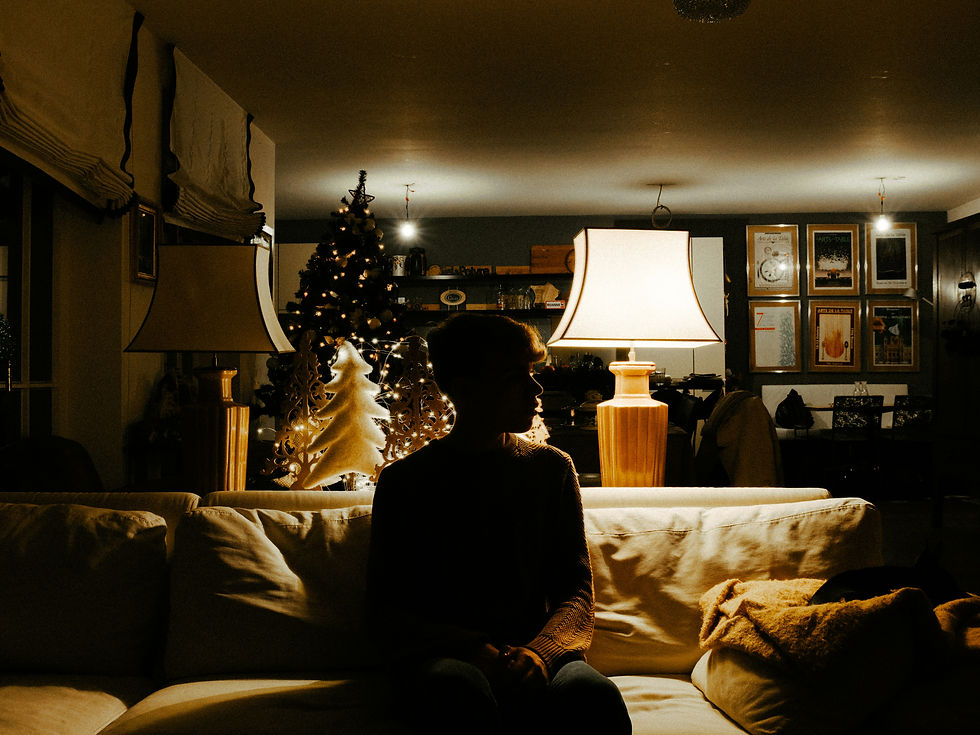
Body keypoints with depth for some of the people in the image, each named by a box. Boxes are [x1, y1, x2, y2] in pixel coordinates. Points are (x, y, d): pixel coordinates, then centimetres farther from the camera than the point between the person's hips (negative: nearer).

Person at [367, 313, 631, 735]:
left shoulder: (552, 469, 15)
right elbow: (387, 609, 3)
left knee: (592, 693, -34)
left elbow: (577, 593, 10)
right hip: (438, 659, -1)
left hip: (534, 653, 1)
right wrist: (476, 651, -16)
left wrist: (539, 652, -14)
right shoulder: (403, 482, 8)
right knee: (463, 692, -39)